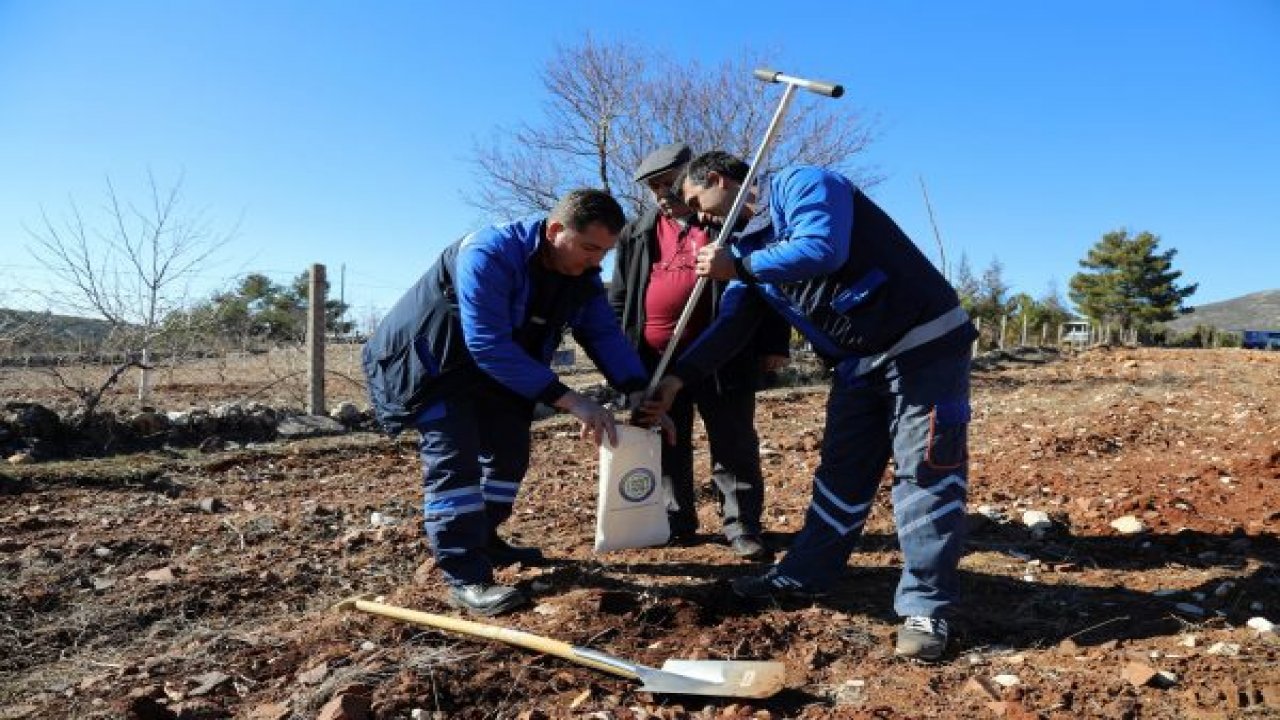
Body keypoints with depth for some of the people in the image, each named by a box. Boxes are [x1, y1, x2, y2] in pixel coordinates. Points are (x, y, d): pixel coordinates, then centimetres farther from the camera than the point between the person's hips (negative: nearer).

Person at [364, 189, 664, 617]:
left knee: (511, 450, 10)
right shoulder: (488, 255, -34)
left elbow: (604, 334, -9)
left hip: (492, 368, 8)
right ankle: (464, 578, -15)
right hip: (428, 362, -8)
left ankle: (482, 541, 28)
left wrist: (639, 393, -25)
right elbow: (489, 345, -39)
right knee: (454, 456, -18)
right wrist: (569, 400, -41)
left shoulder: (581, 275, -9)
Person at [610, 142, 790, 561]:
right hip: (656, 360, 4)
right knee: (667, 446, 12)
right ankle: (677, 522, 26)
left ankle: (742, 526, 14)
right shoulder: (637, 235, 14)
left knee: (735, 445, 3)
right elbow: (619, 298, 17)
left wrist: (774, 343, -6)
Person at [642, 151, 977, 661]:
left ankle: (926, 609, 3)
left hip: (924, 344, -8)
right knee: (841, 473, 13)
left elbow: (822, 250, -31)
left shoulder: (801, 185, -12)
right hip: (856, 363, 8)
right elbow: (729, 326, 10)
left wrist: (738, 266, -19)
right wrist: (679, 378, 0)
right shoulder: (748, 245, 12)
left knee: (925, 473, -5)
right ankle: (805, 575, 23)